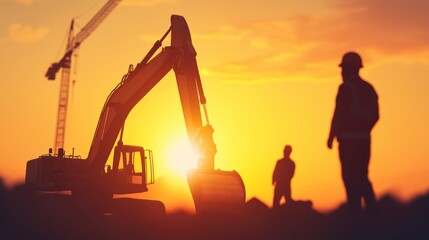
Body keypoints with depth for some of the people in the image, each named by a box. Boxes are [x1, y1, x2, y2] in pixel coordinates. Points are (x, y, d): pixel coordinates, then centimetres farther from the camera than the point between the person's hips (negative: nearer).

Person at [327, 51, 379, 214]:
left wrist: (331, 137, -6)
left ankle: (355, 209, -6)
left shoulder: (345, 88, -8)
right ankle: (371, 207, 6)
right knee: (362, 177, 14)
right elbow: (375, 116, 15)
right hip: (365, 139, 7)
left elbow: (338, 114, -13)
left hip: (348, 140, -7)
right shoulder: (369, 89, 13)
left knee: (350, 178, -3)